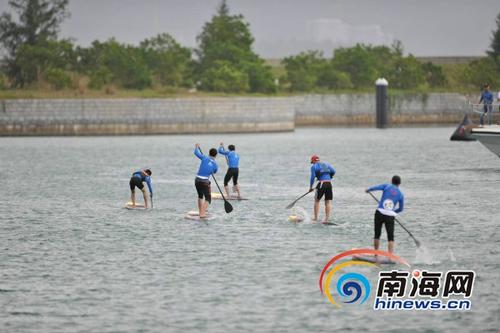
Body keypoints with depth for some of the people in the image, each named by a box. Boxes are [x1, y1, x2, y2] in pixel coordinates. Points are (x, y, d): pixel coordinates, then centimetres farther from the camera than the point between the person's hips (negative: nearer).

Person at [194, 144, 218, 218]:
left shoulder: (205, 158, -1)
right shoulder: (215, 165, 1)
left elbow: (196, 152, 7)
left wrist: (197, 147, 27)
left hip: (197, 180, 3)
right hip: (205, 182, -3)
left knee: (200, 196, 25)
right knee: (208, 199, 3)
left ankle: (200, 212, 30)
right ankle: (202, 214, -17)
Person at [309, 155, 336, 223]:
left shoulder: (314, 166, 5)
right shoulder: (326, 164, 19)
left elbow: (312, 177, -2)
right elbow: (333, 171, 8)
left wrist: (310, 187, 5)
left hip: (321, 184, -4)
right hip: (329, 184, 4)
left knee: (317, 200, 12)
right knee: (328, 202, 5)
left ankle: (315, 217, 14)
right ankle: (326, 218, 0)